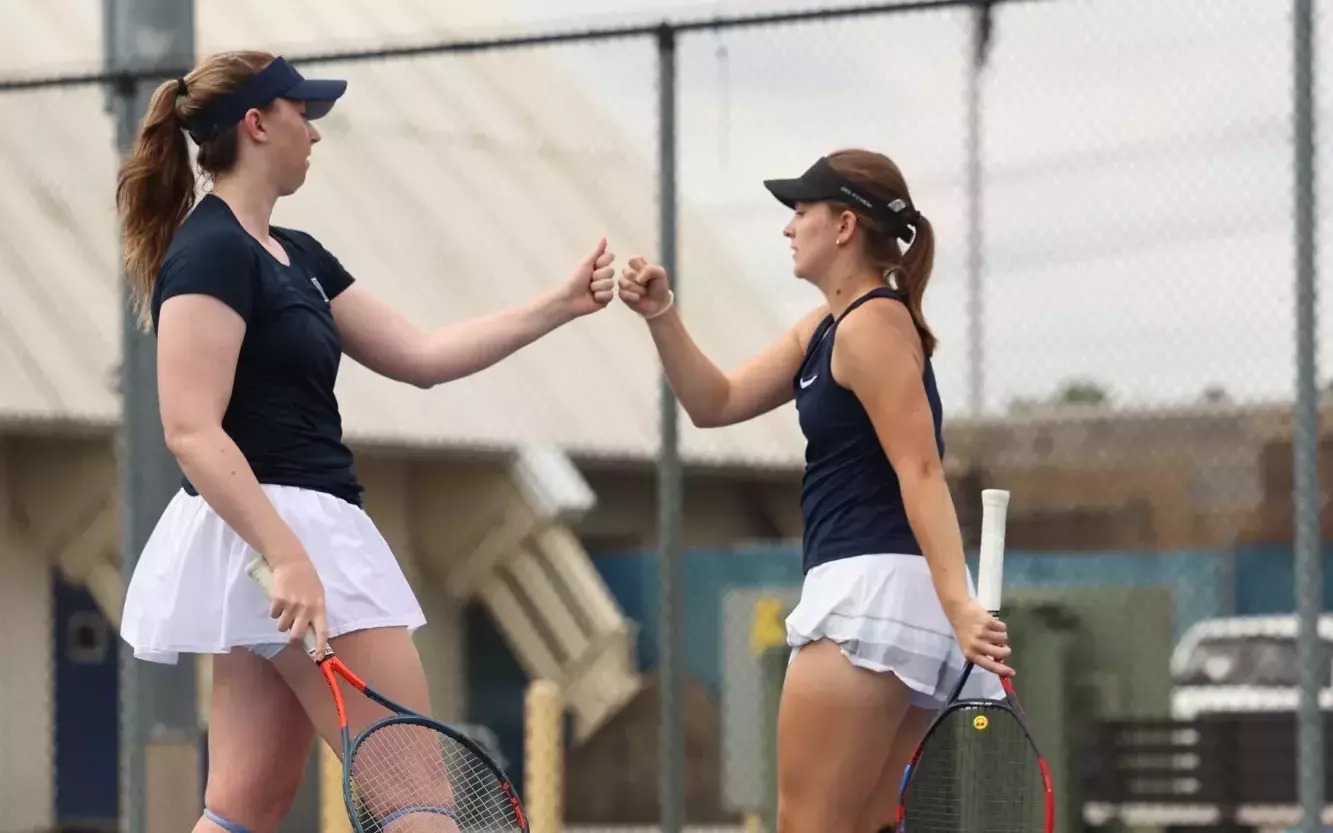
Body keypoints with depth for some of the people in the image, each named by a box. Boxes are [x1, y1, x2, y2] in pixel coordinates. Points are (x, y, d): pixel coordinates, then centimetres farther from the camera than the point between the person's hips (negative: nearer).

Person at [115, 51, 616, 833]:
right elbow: (192, 431, -20)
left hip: (292, 538, 10)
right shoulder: (211, 250, -13)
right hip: (280, 533, -10)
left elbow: (421, 355, 18)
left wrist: (563, 303, 15)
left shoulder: (296, 256, 16)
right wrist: (287, 558, -29)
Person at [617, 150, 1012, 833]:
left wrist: (957, 602, -28)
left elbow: (921, 472, -20)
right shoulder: (824, 327, 19)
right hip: (872, 591, 10)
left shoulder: (873, 323, -10)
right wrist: (661, 316, 2)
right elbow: (717, 403, 18)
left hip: (872, 589, -10)